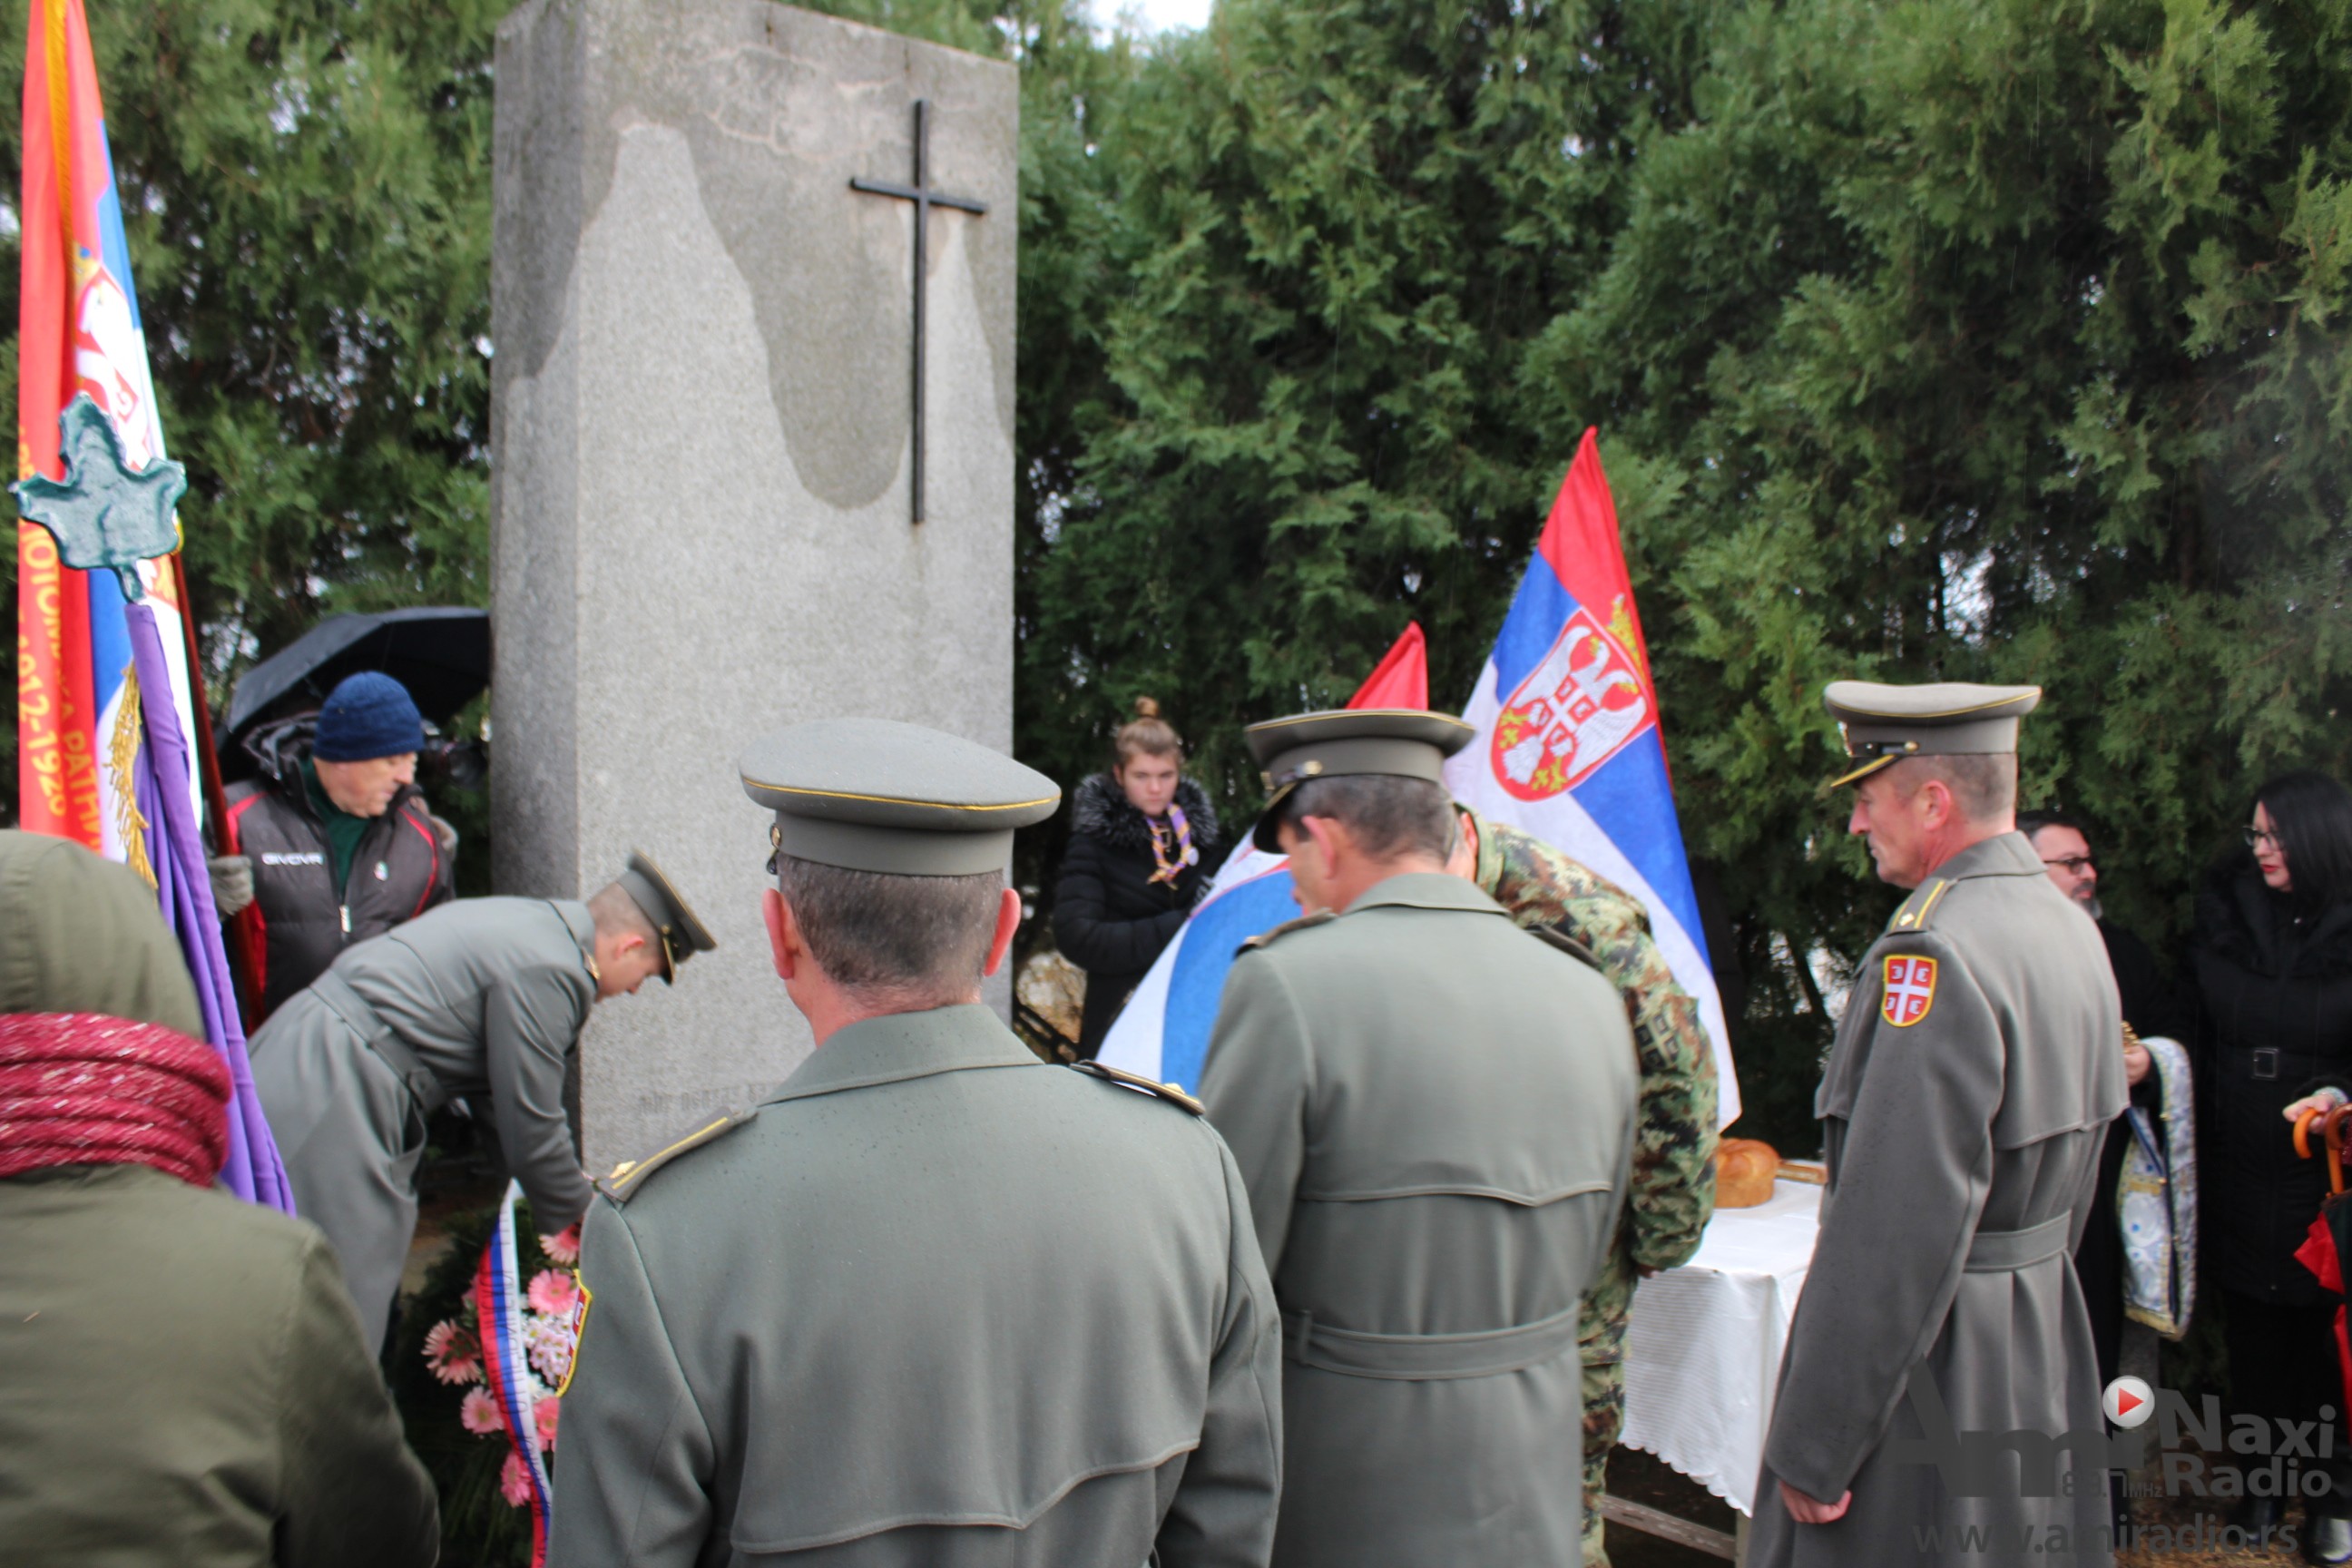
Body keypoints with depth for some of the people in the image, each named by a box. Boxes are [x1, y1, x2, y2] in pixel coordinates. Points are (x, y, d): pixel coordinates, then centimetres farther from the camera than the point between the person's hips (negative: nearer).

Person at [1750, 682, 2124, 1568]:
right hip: (2046, 1341, 9)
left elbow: (1893, 1229, -26)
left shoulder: (1933, 950, -23)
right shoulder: (2072, 930, 7)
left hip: (1931, 1362, -9)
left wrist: (1812, 1448, -19)